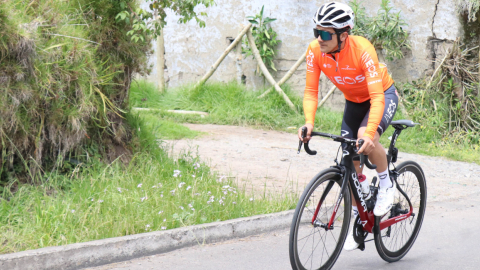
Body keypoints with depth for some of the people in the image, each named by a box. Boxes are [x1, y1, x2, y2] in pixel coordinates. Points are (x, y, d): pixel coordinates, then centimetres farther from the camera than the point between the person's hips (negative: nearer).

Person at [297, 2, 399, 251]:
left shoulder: (362, 50, -36)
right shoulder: (315, 51, -22)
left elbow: (377, 97, -39)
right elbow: (311, 91, -18)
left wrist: (369, 133, -51)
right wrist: (309, 123, -35)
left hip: (383, 95, -5)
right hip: (353, 101, 5)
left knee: (365, 139, -33)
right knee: (351, 163, 0)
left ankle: (386, 185, -6)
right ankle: (359, 219, 20)